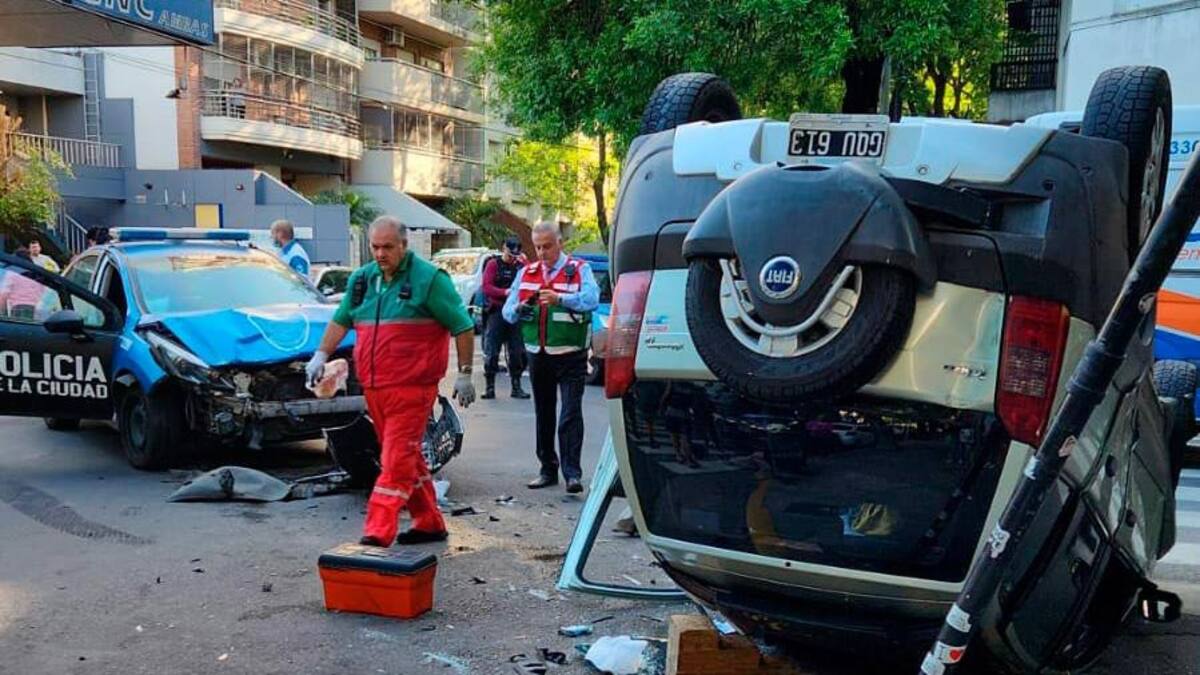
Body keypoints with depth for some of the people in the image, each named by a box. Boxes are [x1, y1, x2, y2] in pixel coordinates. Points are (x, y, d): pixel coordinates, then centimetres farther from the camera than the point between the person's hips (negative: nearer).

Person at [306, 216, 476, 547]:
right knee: (408, 457, 14)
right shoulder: (361, 279, 13)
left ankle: (378, 534, -12)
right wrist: (321, 355, 11)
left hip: (411, 387, -7)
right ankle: (430, 524, 25)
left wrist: (464, 373, -6)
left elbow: (463, 327, -4)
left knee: (397, 459, -10)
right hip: (373, 387, 7)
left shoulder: (429, 278, -6)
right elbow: (341, 320, 24)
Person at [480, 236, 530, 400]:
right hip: (496, 312, -3)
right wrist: (505, 292, -21)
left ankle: (516, 387, 13)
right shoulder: (493, 264, 3)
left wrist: (524, 264, -11)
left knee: (517, 352, 5)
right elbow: (487, 287, -9)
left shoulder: (520, 265, 12)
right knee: (491, 352, -3)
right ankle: (489, 386, 3)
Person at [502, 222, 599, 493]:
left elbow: (591, 299, -20)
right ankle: (548, 470, 21)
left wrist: (560, 298, -35)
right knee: (543, 414, 12)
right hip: (538, 355, 5)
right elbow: (507, 311, 8)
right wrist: (519, 310, -15)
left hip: (570, 356, -5)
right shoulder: (526, 273, 13)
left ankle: (572, 473, -9)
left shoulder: (579, 269, -1)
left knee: (571, 414, -9)